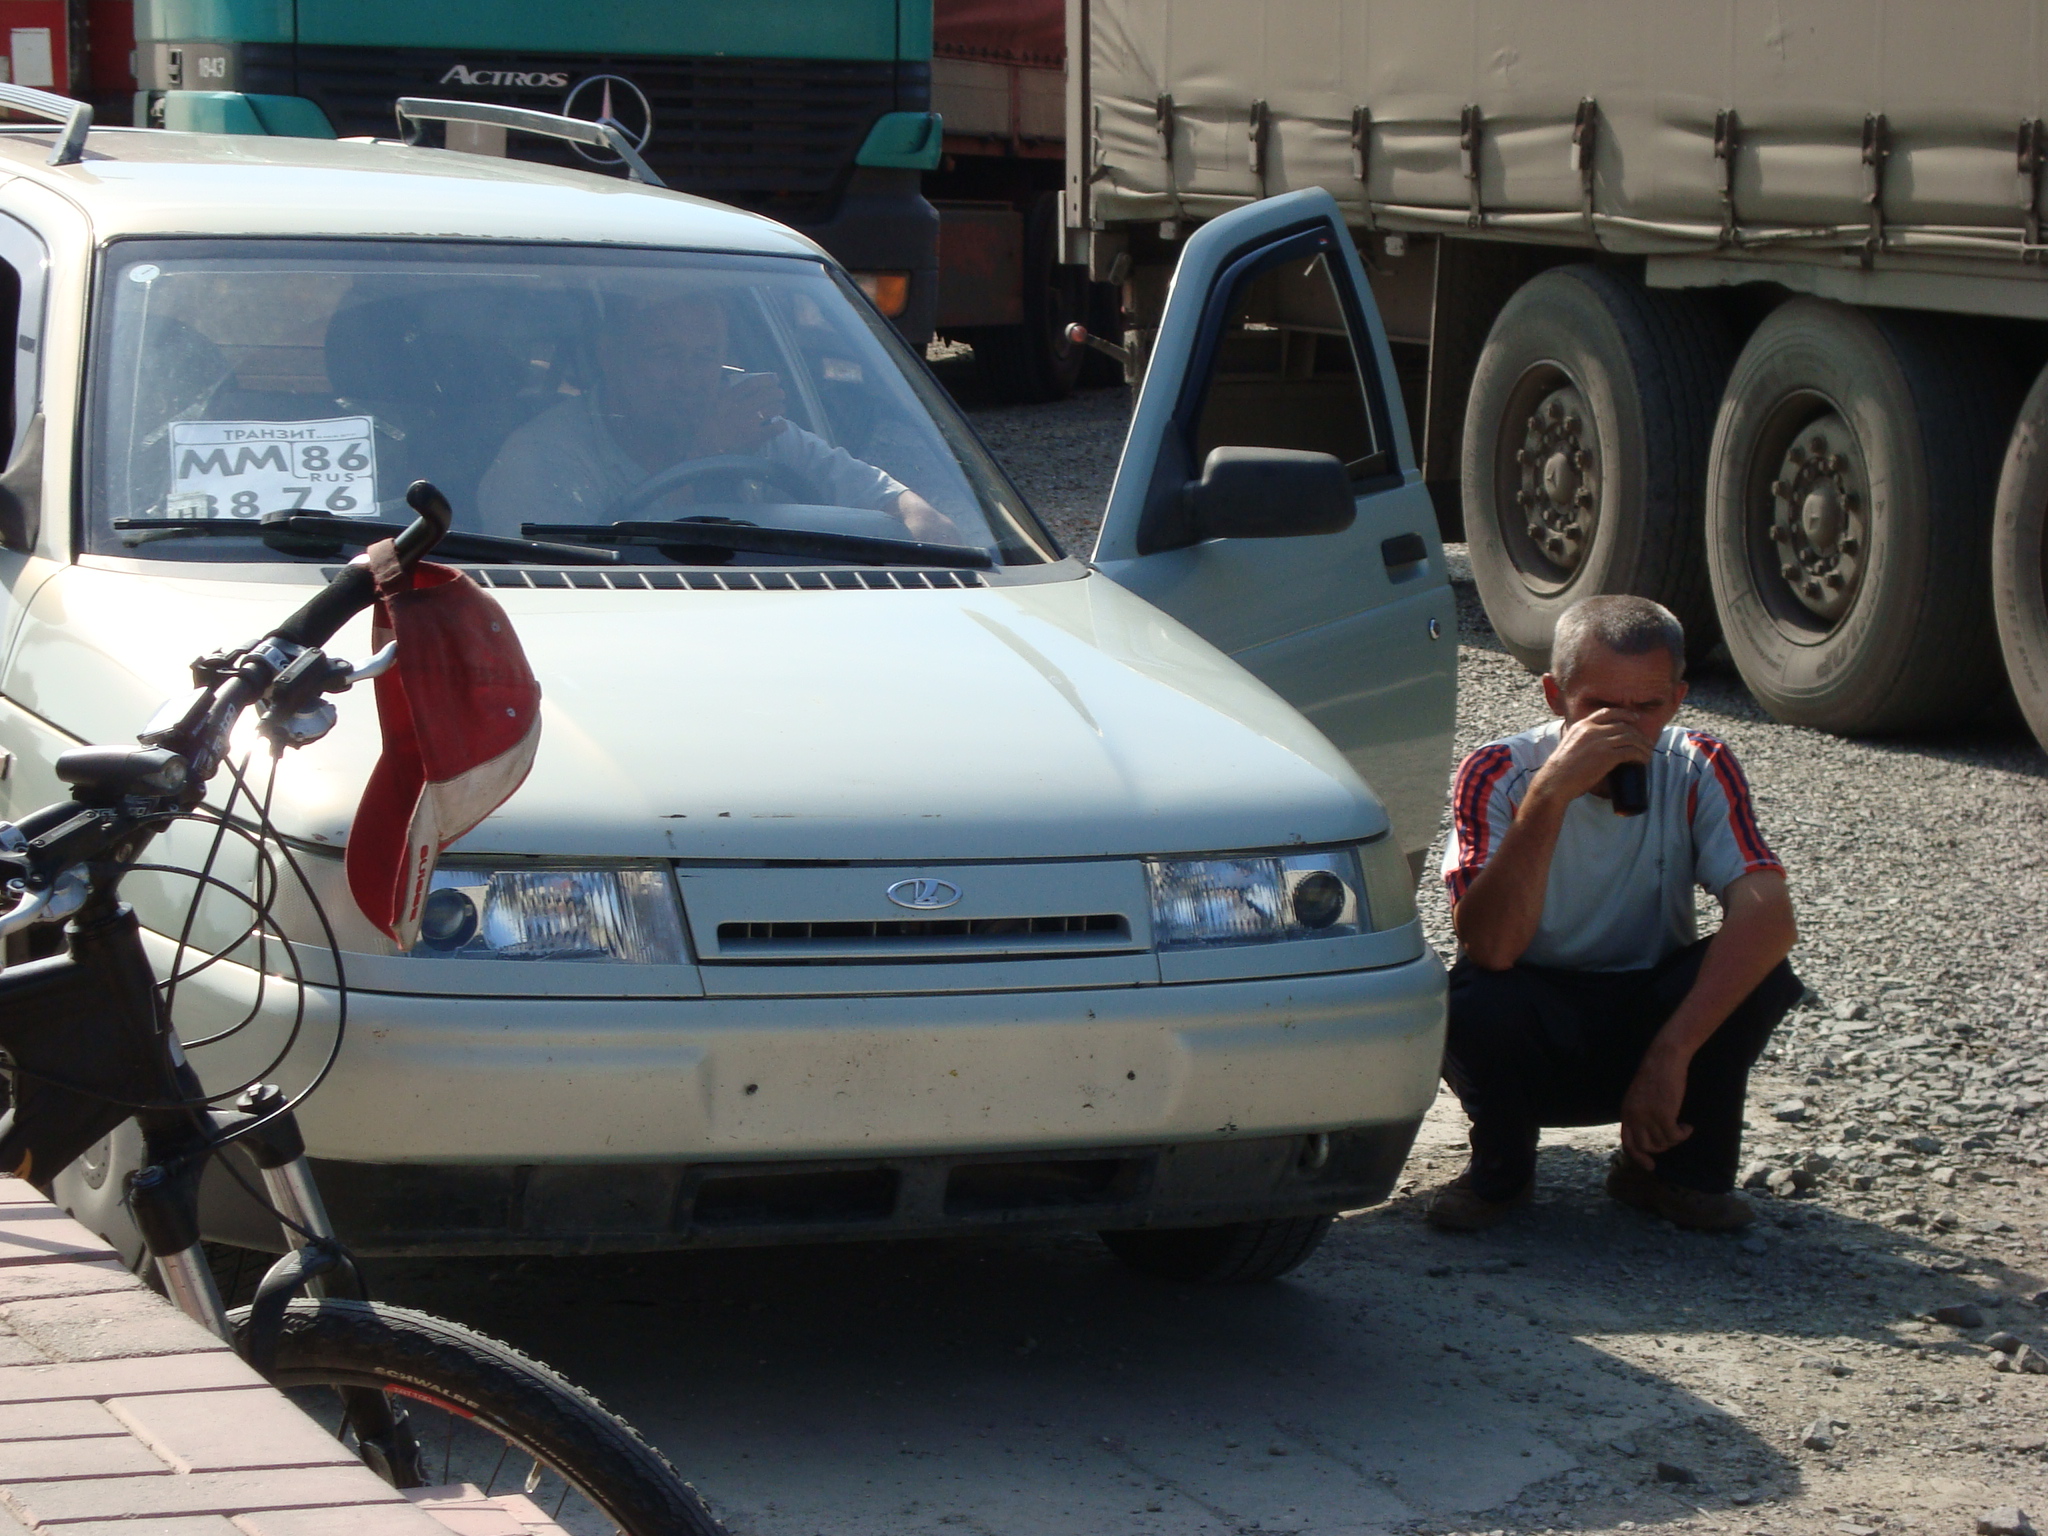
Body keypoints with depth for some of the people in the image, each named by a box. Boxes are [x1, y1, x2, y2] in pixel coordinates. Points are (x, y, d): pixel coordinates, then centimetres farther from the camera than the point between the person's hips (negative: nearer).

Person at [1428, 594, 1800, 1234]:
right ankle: (1499, 1169, -2)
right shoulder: (1498, 775, -17)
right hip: (1531, 1043, -2)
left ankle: (1678, 1167, -1)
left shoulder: (1700, 771, -12)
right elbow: (1490, 947, -33)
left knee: (1758, 970, -27)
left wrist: (1671, 1054, -39)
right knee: (1477, 1001, -35)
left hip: (1646, 1013, 2)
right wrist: (1551, 792, -42)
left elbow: (1767, 916, -27)